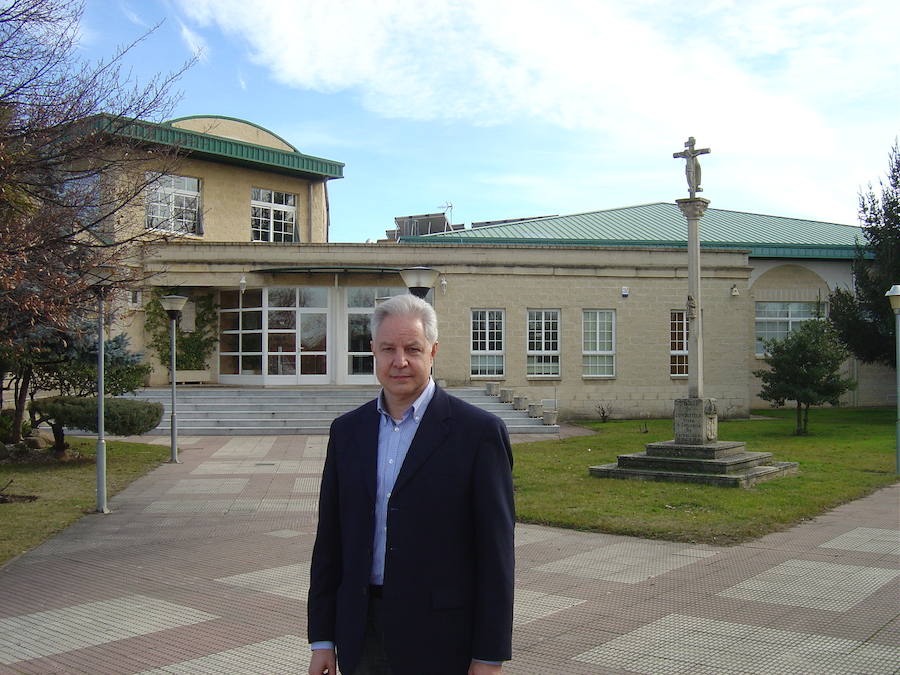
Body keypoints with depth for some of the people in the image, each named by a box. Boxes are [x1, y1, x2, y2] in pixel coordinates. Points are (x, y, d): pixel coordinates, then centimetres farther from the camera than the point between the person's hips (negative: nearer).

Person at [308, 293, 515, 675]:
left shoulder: (478, 432, -9)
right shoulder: (347, 430, 6)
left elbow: (496, 552, -9)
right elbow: (330, 539, 8)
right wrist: (322, 637, 6)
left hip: (438, 641, -4)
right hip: (361, 639, 4)